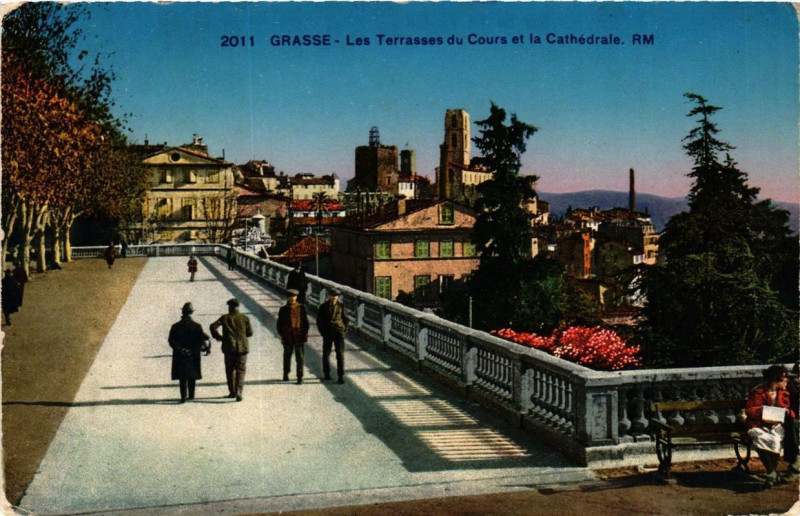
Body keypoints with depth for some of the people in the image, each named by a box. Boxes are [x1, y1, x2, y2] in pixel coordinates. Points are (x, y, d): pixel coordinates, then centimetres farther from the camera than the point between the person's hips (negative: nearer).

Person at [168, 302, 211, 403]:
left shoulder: (175, 326, -2)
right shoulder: (196, 326, -5)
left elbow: (171, 341, -8)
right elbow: (203, 339, -7)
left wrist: (180, 349, -8)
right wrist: (207, 348, 7)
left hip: (180, 356, 0)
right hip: (193, 355, 0)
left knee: (182, 377, 3)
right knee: (192, 376, 14)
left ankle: (183, 396, -5)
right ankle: (191, 395, 17)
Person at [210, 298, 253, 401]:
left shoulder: (225, 318, -1)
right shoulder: (245, 318, 1)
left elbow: (213, 326, -10)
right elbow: (250, 333, 4)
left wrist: (218, 337, 4)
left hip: (229, 347, 0)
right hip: (242, 347, 0)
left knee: (230, 370, 14)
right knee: (240, 371, 2)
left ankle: (232, 392, 18)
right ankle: (239, 392, -11)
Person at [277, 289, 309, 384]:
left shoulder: (301, 308, 2)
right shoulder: (283, 309, 6)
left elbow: (305, 322, 4)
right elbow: (280, 324, 9)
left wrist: (304, 334, -4)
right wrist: (282, 334, -2)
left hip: (299, 337, -2)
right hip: (287, 337, 2)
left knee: (300, 357, -3)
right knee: (287, 356, 14)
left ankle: (300, 377, 2)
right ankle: (286, 374, 34)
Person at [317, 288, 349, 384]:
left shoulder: (340, 306, 3)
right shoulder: (323, 307, 1)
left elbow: (345, 318, 14)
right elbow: (319, 320, 7)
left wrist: (344, 328, 3)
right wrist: (322, 331, 1)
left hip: (339, 333, 0)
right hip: (327, 334, 0)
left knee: (340, 354, -7)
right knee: (326, 353, 10)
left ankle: (341, 376, -5)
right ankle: (326, 373, 28)